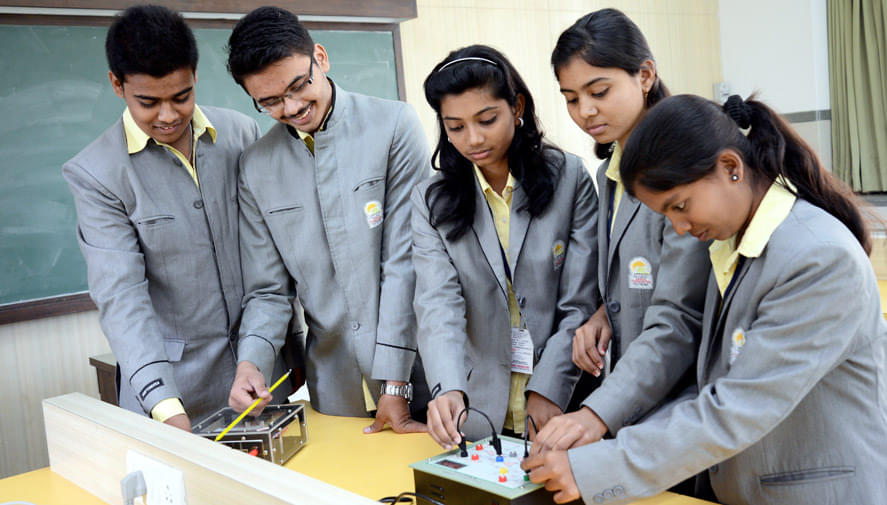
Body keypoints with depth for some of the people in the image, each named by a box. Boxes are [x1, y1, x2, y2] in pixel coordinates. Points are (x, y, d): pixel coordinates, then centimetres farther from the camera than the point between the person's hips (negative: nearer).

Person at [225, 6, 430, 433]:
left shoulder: (393, 125, -7)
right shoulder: (255, 166, 4)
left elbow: (405, 259, -11)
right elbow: (268, 290, 7)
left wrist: (394, 383, -14)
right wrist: (251, 360, -13)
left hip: (413, 365, -2)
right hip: (334, 380, 3)